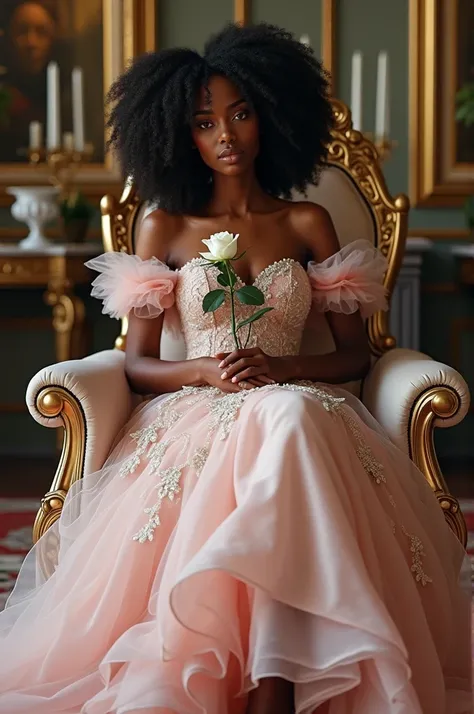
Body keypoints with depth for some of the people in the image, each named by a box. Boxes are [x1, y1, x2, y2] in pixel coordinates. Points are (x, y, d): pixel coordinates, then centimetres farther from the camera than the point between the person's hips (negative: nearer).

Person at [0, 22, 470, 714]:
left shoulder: (306, 223, 12)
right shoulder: (164, 228, 10)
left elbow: (355, 353, 10)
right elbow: (138, 364, 8)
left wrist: (279, 367, -10)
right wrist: (205, 370, -14)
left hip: (294, 406, 1)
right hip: (190, 413, -1)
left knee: (288, 423, -38)